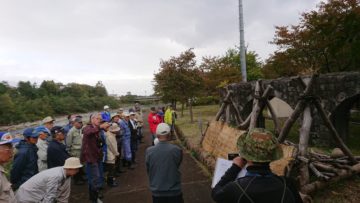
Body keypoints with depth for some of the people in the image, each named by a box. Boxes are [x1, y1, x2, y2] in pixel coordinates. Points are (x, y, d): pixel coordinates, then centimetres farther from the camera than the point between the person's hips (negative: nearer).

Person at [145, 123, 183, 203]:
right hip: (174, 191, -1)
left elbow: (148, 171, 0)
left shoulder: (149, 151, -14)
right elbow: (177, 166, 0)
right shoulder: (177, 150, -18)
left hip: (157, 192, 2)